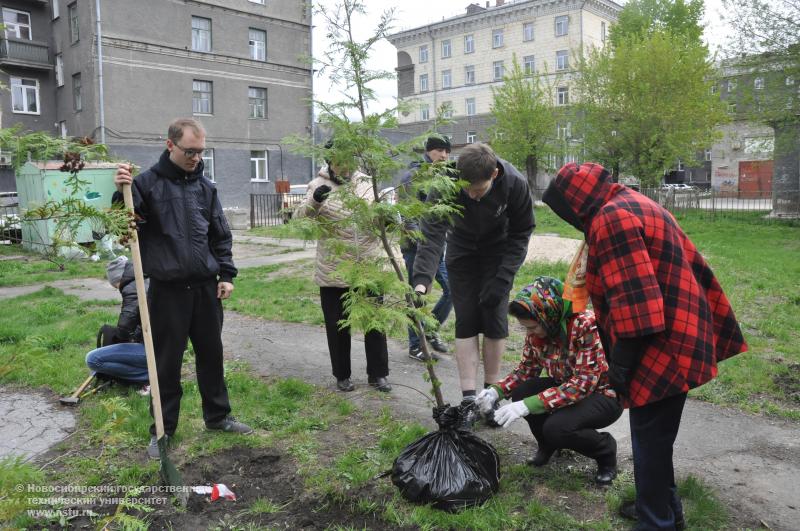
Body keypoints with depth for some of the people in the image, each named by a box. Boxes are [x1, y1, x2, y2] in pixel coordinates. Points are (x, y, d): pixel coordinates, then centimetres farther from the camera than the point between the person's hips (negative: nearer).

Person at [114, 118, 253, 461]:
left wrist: (227, 274, 5)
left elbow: (221, 236, 12)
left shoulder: (205, 187, 7)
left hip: (206, 288, 4)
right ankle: (162, 429, 21)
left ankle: (217, 416, 31)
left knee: (211, 355, 14)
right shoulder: (147, 183, -5)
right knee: (167, 362, 6)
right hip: (167, 290, -4)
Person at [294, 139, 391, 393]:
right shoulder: (319, 186, -2)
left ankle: (377, 374, 23)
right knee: (338, 327, 9)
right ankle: (342, 375, 27)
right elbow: (299, 219, -11)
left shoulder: (366, 183, 6)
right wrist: (314, 201, -31)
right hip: (333, 272, -2)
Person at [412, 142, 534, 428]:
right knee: (466, 322, -5)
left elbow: (521, 233, -15)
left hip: (499, 253, 0)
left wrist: (502, 278, -23)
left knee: (494, 321, -3)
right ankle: (469, 401, -1)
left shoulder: (515, 184, -28)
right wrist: (422, 280, -48)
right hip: (462, 252, 0)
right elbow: (432, 233, -35)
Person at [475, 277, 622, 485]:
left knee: (556, 427, -30)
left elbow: (583, 384, -33)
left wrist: (528, 405, -38)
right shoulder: (538, 328, -11)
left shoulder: (586, 325, -30)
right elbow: (527, 368, 1)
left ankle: (605, 449, 2)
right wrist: (496, 390, -17)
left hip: (603, 394, -6)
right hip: (566, 387, 6)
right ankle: (547, 444, 10)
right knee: (521, 392, -19)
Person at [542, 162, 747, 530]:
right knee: (653, 435, 20)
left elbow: (632, 296, -24)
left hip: (661, 346, -10)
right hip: (675, 336, 10)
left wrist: (621, 360, -20)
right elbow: (692, 265, 19)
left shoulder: (610, 219, -16)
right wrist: (713, 327, 24)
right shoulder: (634, 206, 16)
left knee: (650, 438, 2)